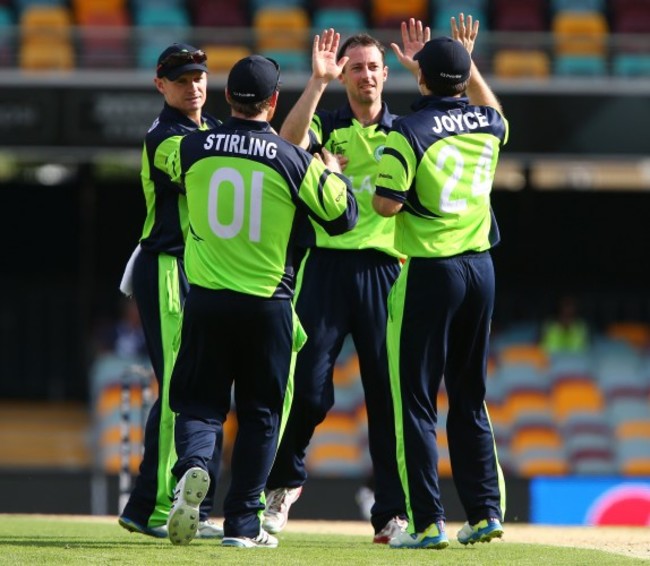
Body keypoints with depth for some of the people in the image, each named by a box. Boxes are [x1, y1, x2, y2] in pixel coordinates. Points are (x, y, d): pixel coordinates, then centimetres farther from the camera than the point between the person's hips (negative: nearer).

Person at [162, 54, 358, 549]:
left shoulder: (194, 148, -3)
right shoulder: (293, 159, -9)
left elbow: (169, 165, 23)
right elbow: (342, 217, 0)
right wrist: (334, 173, 20)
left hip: (206, 301, 1)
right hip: (267, 301, -1)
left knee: (199, 402, 9)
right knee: (260, 412, 10)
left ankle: (193, 467, -23)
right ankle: (243, 522, 9)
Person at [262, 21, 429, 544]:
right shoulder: (325, 126, 9)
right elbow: (289, 142, -12)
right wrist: (317, 81, -18)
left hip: (383, 270, 1)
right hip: (327, 268, -1)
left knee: (389, 391, -1)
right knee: (309, 386, -5)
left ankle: (392, 514, 3)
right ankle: (285, 480, 19)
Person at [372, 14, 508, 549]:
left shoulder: (409, 132, -12)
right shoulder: (486, 123, 6)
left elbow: (387, 204, -16)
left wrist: (377, 179, 4)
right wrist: (468, 60, 36)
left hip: (430, 273, -6)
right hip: (481, 267, 6)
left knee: (416, 399, -1)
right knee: (469, 398, 15)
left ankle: (428, 522, -5)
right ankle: (485, 510, 12)